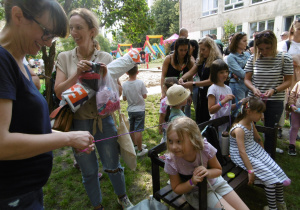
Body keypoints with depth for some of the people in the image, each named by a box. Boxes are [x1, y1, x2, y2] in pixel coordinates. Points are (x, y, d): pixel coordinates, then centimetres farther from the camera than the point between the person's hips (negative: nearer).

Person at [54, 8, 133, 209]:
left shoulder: (106, 58, -2)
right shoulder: (65, 58, -1)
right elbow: (59, 91, -6)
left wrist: (106, 75, -19)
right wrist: (78, 74, -19)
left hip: (104, 120, 0)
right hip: (78, 123, 1)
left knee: (113, 166, 14)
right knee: (89, 172, 15)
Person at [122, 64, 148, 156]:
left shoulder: (124, 84, -7)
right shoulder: (140, 83, -15)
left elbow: (124, 98, 0)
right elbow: (145, 96, -7)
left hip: (130, 110, 3)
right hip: (140, 110, -3)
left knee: (131, 129, 18)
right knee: (138, 130, 1)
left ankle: (136, 145, 36)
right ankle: (140, 150, 11)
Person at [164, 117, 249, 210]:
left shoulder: (205, 148, -27)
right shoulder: (171, 161, -28)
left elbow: (218, 170, -7)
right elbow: (176, 189, -12)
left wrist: (208, 172, -30)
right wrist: (192, 182, -31)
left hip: (214, 181, 3)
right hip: (195, 191, -2)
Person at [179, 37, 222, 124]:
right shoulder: (201, 60, 10)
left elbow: (211, 81, -20)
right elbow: (191, 72, 4)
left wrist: (193, 84, -25)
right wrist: (182, 78, -16)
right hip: (201, 93, 8)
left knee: (208, 121, 1)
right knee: (199, 120, 16)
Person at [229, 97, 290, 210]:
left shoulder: (251, 123, 2)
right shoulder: (239, 129, -25)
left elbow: (258, 139, 18)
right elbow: (242, 152, -27)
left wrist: (263, 153, 21)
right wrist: (251, 171, -27)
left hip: (255, 151, 9)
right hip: (243, 156, -9)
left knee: (276, 170, 2)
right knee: (270, 176, -15)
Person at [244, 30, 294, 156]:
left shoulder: (285, 58, -5)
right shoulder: (253, 59, -1)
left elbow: (288, 81, -2)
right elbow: (247, 79, 4)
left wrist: (274, 90, -19)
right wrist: (253, 88, -16)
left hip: (275, 101, -1)